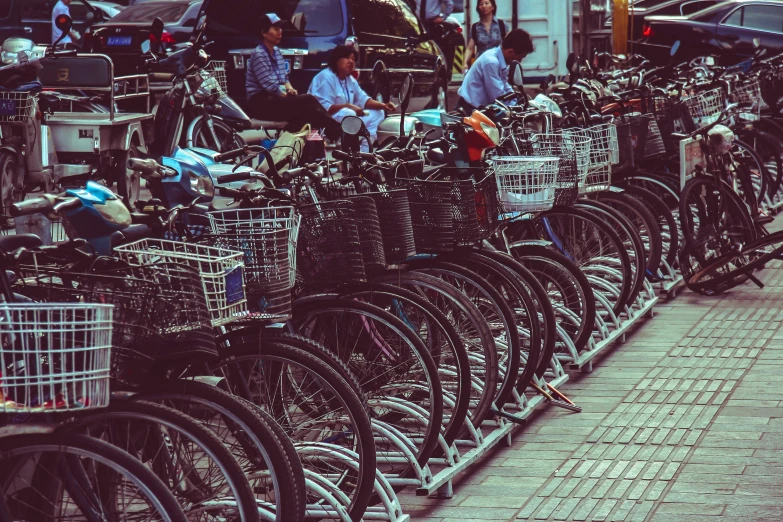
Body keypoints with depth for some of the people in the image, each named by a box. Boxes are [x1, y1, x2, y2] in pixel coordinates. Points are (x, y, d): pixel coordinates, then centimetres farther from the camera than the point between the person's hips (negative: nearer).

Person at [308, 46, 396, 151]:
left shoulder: (350, 79, 13)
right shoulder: (326, 78, -17)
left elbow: (363, 99, 9)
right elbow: (324, 108, -26)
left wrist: (383, 106, -7)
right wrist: (347, 106, -32)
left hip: (346, 119, 10)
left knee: (377, 113, 3)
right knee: (348, 114, -37)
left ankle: (364, 151, -11)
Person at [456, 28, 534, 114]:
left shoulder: (500, 59, 3)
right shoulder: (491, 62, -24)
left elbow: (504, 87, 16)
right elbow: (498, 97, -22)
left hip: (482, 107, 9)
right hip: (471, 109, -9)